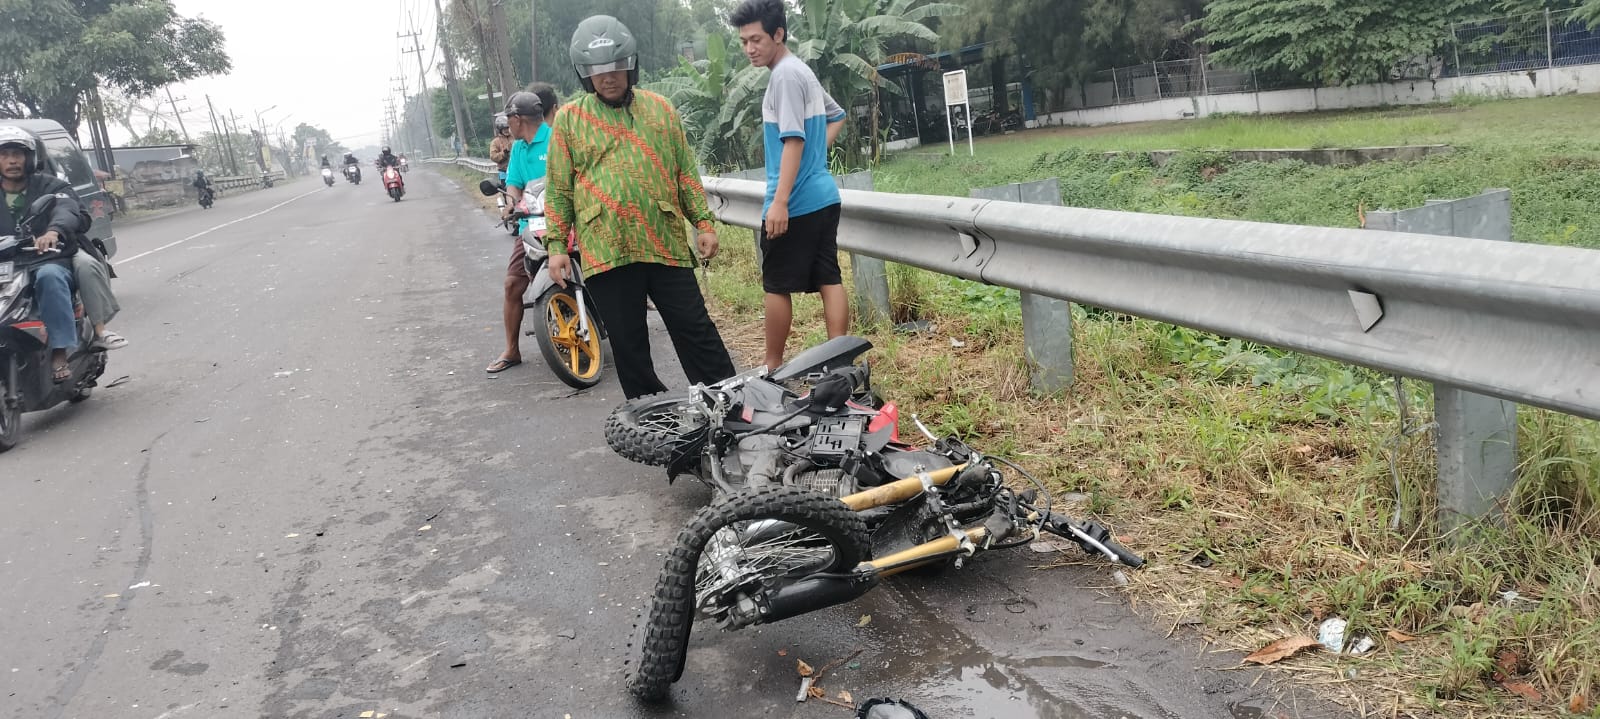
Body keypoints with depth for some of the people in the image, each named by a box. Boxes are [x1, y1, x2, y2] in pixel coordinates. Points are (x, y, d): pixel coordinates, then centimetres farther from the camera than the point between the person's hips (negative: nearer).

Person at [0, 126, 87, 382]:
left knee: (49, 276, -38)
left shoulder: (49, 185, 5)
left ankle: (61, 352, -38)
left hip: (50, 262, -3)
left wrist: (54, 231, -40)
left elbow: (69, 211, -16)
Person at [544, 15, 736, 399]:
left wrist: (704, 222, 5)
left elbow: (686, 173, 12)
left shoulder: (660, 108, 9)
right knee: (627, 345, 7)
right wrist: (556, 245, -1)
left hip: (667, 246, 1)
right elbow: (558, 190, 6)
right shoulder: (568, 119, 5)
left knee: (696, 331, 5)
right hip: (604, 252, 0)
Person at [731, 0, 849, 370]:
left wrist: (779, 202, -25)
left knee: (777, 286, 2)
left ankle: (774, 367, 11)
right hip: (823, 197, 9)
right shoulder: (803, 71, 16)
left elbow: (793, 140, -21)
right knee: (829, 280, 6)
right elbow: (837, 116, 31)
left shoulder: (785, 75, -13)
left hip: (794, 203, -9)